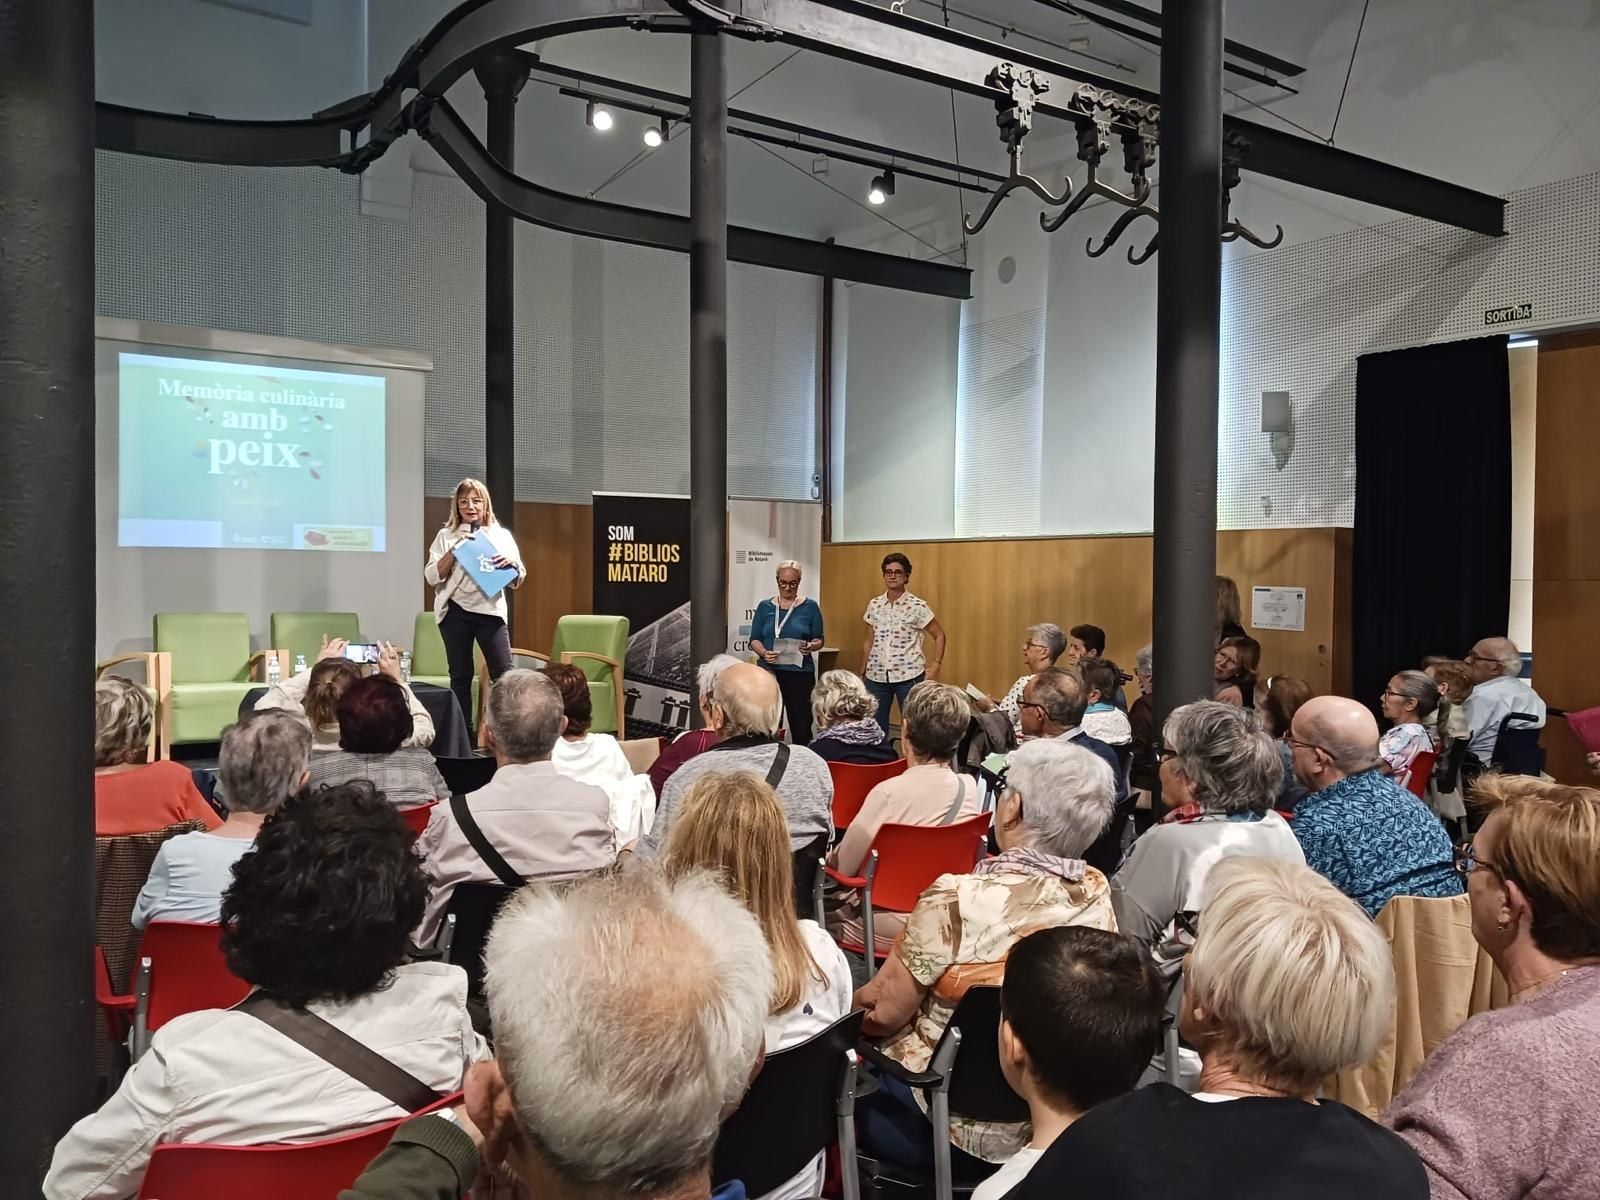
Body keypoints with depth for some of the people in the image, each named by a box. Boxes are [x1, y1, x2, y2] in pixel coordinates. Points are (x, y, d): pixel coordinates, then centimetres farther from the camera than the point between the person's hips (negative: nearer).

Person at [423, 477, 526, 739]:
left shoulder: (502, 535, 9)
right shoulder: (446, 536, 7)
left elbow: (517, 581, 9)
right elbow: (432, 577, -1)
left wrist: (511, 565, -13)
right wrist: (455, 550, -12)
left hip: (490, 610, 0)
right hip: (455, 612, 0)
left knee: (504, 673, -8)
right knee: (461, 675, 5)